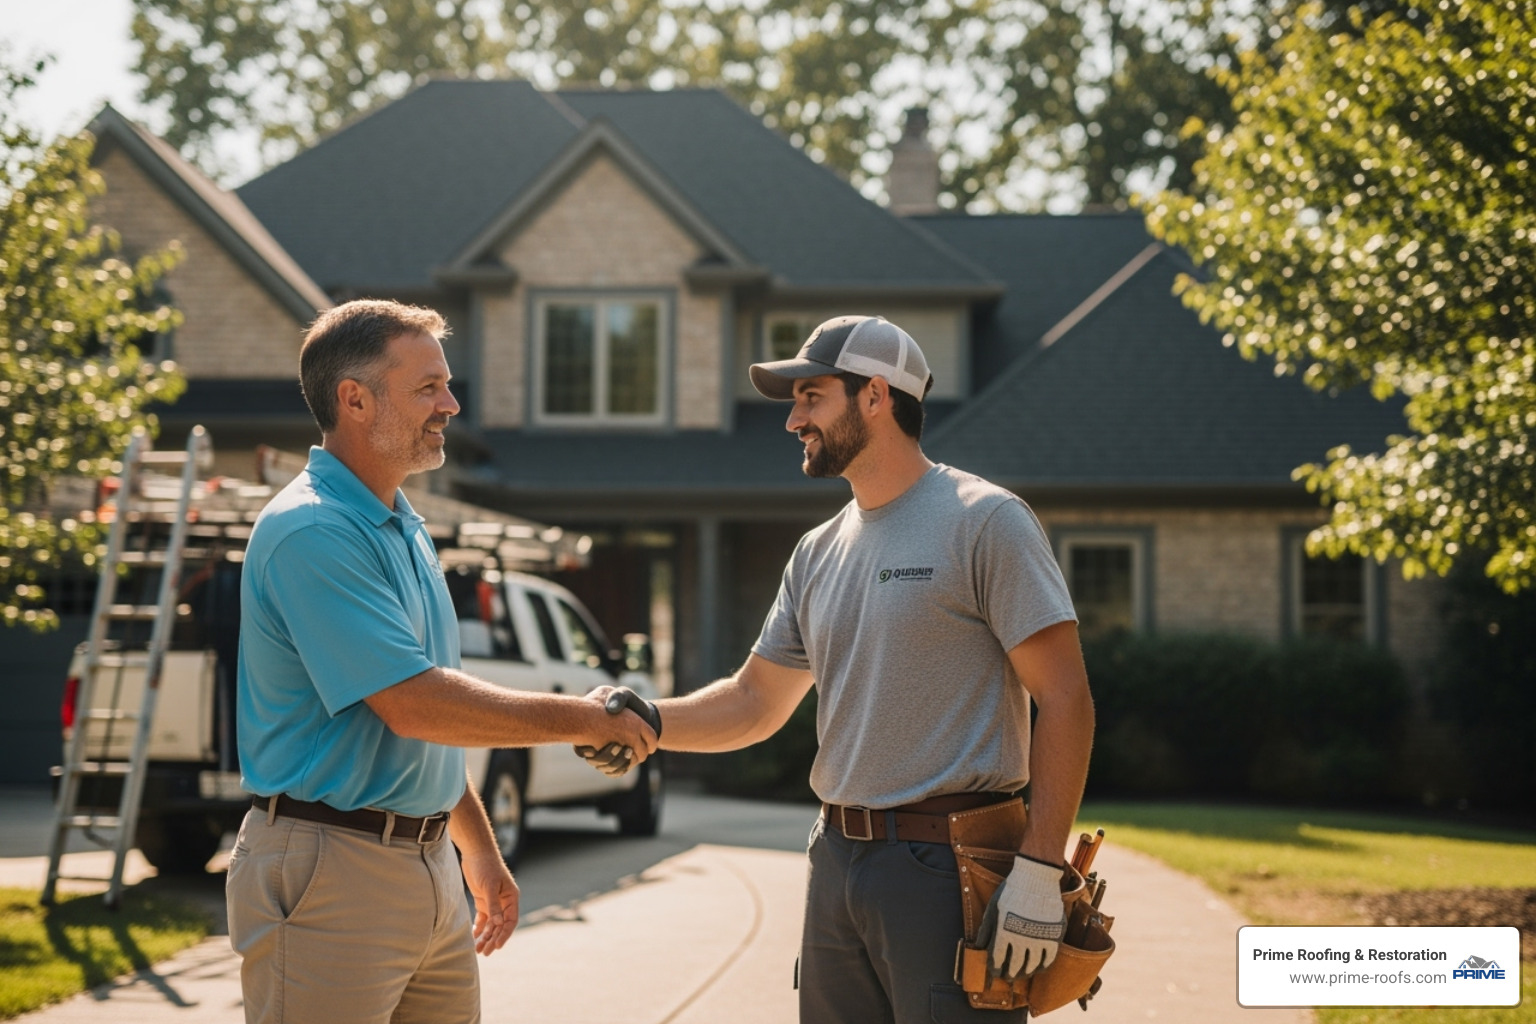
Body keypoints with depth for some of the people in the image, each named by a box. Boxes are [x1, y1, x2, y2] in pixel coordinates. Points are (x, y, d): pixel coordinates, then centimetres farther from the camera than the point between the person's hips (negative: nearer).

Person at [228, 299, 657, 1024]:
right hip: (330, 876, -9)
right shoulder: (310, 531, -17)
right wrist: (577, 720, -14)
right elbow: (412, 705, -22)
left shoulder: (404, 529, 15)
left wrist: (478, 848, 24)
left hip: (431, 876, 9)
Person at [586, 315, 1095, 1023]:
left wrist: (1039, 872, -18)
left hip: (949, 869, -7)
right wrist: (648, 720, -1)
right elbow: (755, 701, 19)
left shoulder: (983, 521, -8)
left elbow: (1063, 698, -11)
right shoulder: (818, 553, 15)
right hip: (838, 860, 7)